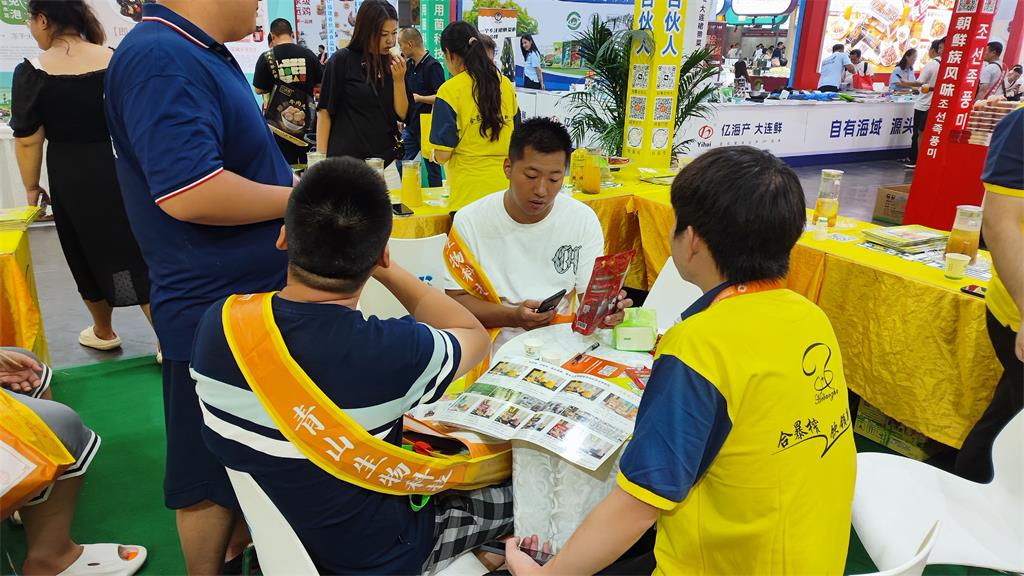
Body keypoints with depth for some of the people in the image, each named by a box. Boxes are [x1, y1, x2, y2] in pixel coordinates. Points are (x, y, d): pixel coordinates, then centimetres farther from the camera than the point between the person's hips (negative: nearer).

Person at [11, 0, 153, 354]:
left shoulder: (31, 73, -9)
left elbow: (28, 141, -7)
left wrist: (32, 187, 7)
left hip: (72, 179, -1)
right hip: (121, 171, 1)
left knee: (88, 256, 16)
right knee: (138, 256, 4)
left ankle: (103, 333, 34)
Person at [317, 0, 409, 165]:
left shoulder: (395, 64, 6)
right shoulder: (342, 61, -4)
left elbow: (402, 114, 5)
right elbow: (325, 111, -3)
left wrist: (399, 79, -10)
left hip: (385, 158, 3)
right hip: (346, 158, -3)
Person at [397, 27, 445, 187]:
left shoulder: (433, 66, -13)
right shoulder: (409, 65, 11)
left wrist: (419, 98, -17)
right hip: (411, 125, 8)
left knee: (432, 166, 3)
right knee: (402, 164, 7)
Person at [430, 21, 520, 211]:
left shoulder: (450, 90, -7)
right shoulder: (506, 84, 6)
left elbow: (443, 154, -8)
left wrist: (434, 154, 14)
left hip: (470, 190, -4)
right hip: (504, 186, 5)